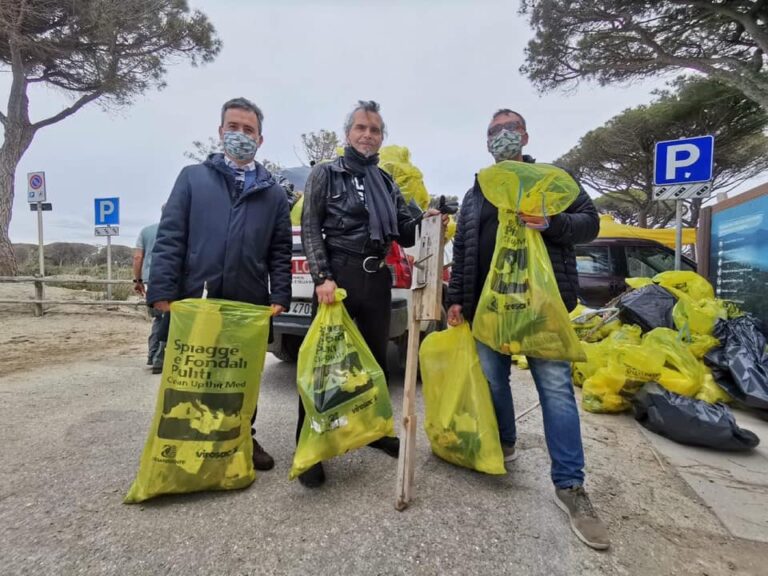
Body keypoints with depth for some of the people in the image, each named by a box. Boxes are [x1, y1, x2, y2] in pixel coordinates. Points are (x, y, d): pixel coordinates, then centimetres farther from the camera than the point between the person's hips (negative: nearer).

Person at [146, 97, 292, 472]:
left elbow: (281, 252, 9)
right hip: (194, 300, -1)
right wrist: (163, 293, -9)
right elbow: (169, 238, 0)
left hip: (251, 306, 2)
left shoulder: (273, 193, 12)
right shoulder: (192, 178, 8)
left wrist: (280, 297, -2)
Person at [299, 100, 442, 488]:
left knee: (375, 357, 14)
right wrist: (322, 276, -16)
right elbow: (310, 228, -5)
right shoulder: (326, 173, 2)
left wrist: (425, 221, -8)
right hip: (338, 275, -5)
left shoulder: (386, 182, 16)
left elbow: (404, 234, 13)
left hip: (377, 278, 6)